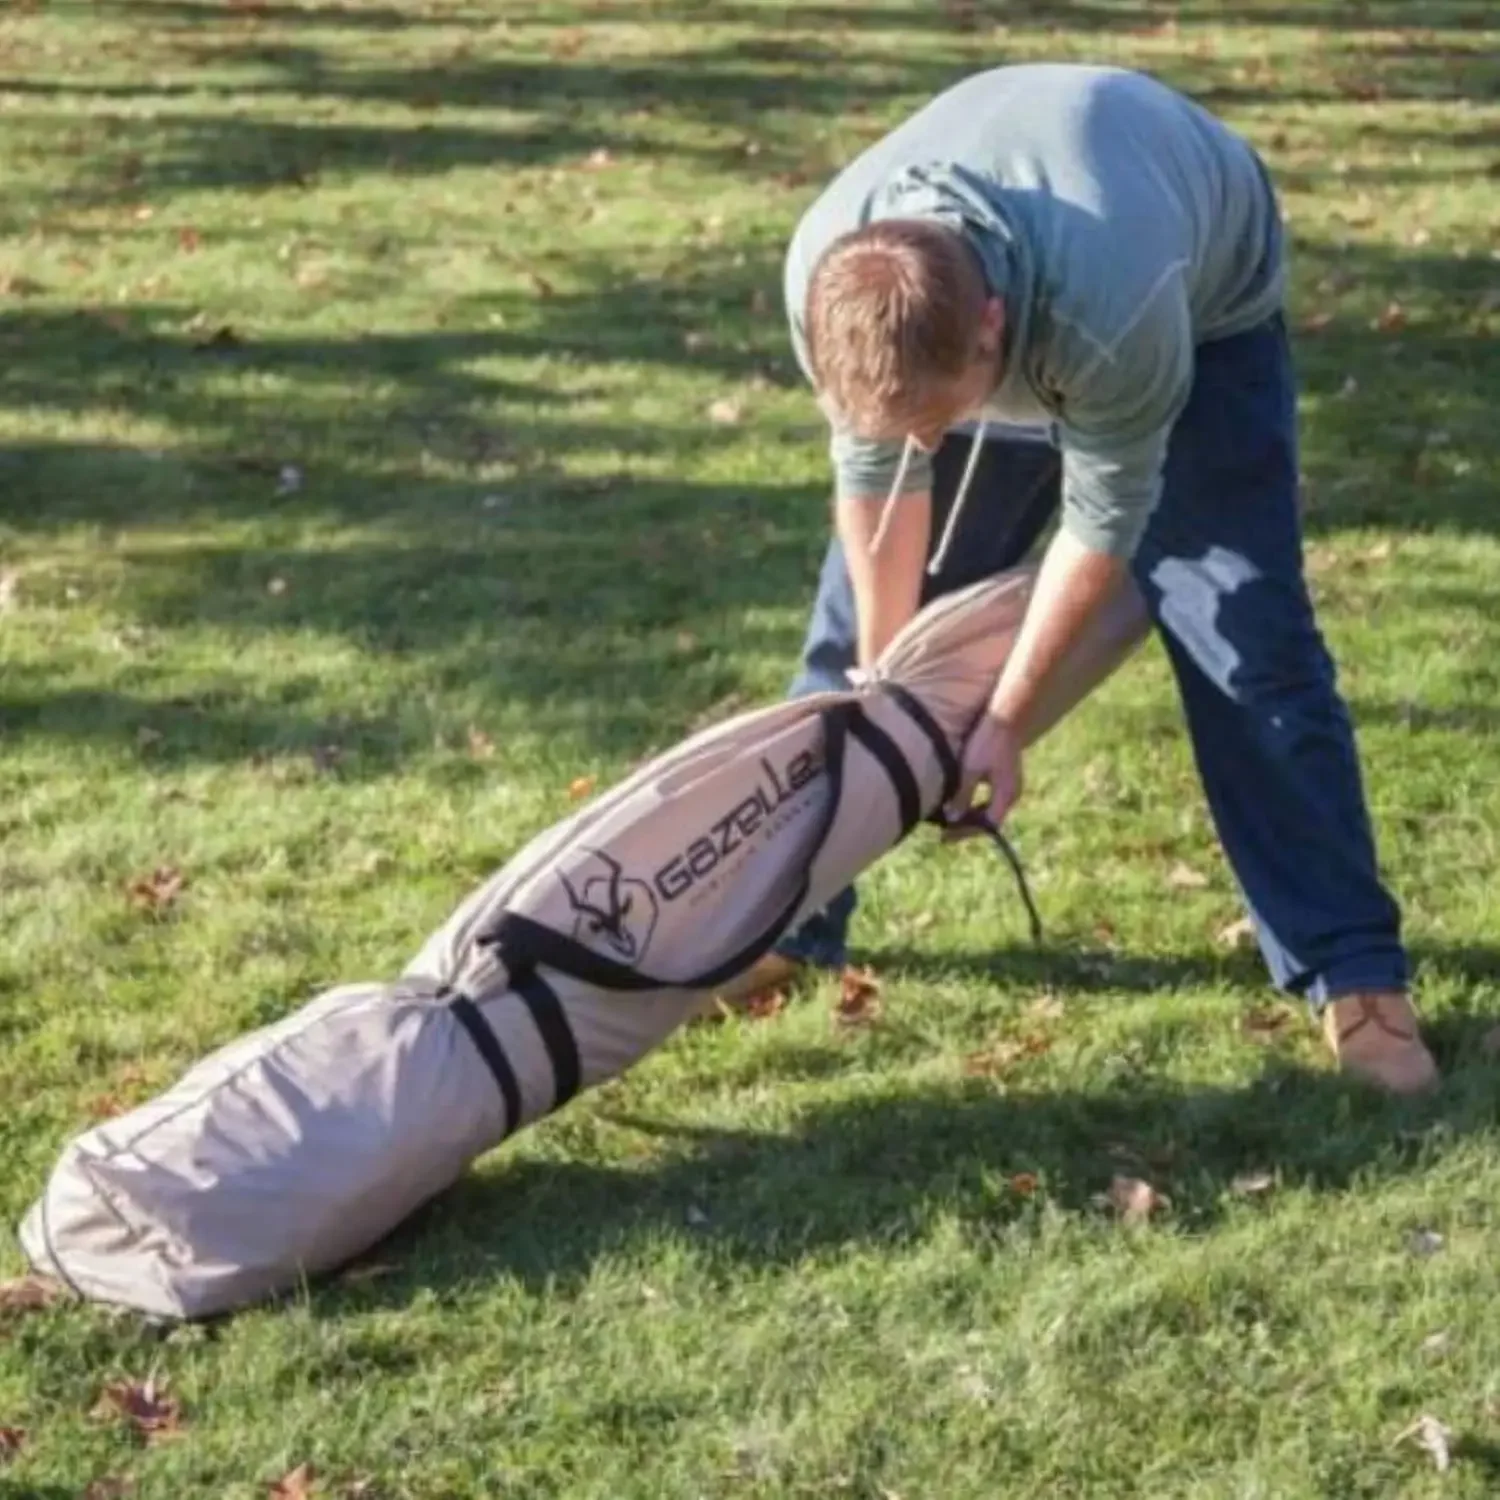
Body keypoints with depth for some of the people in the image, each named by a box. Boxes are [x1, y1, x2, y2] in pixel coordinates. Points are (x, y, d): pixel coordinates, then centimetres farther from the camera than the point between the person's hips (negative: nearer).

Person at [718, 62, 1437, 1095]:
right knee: (862, 610, 1)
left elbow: (1103, 524, -29)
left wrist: (1005, 720, -19)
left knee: (1249, 637, -14)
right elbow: (875, 475, -17)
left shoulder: (1117, 314, -47)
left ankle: (1353, 973, -6)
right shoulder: (828, 279, -35)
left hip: (1203, 308, -4)